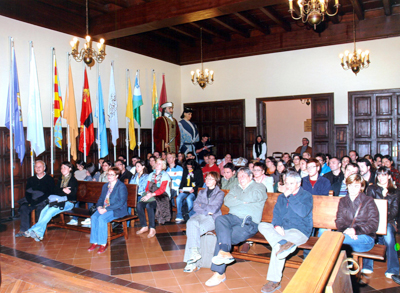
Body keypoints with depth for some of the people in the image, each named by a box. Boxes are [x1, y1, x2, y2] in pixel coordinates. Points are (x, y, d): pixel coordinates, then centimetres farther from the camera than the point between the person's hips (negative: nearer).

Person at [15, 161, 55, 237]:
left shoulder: (49, 179, 6)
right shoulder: (31, 179, 21)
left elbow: (50, 193, -4)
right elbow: (27, 193, 13)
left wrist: (37, 201, -15)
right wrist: (31, 201, -10)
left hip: (43, 201, -4)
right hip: (31, 201, 4)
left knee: (40, 209, -35)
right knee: (23, 208, -26)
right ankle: (24, 230, -23)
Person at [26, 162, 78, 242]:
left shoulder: (73, 180, 0)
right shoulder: (60, 179, 20)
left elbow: (72, 194, -10)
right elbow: (55, 190, 7)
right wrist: (63, 190, -13)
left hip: (68, 203, -6)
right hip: (58, 201, 6)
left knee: (51, 211, -30)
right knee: (44, 211, -22)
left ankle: (34, 229, -32)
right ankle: (39, 233, -29)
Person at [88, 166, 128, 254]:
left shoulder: (121, 186, -7)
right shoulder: (105, 186, 18)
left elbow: (121, 202, -16)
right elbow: (101, 198, 18)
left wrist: (107, 209, -21)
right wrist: (99, 206, -6)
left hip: (117, 210, -6)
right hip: (104, 208, 7)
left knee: (102, 218, -30)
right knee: (94, 217, -21)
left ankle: (103, 243, -19)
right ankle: (95, 242, -15)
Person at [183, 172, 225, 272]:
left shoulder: (220, 193, 13)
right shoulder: (201, 192, 27)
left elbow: (214, 209, -4)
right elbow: (195, 206, 11)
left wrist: (202, 205, 5)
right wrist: (206, 211, -4)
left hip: (212, 218, -4)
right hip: (199, 216, 4)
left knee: (193, 230, -31)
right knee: (191, 223, -34)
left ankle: (190, 261, -24)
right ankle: (195, 251, -41)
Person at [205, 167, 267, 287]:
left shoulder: (259, 187, 13)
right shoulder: (236, 188, 27)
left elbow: (252, 197, -10)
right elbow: (227, 201, 9)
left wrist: (237, 198, 5)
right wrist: (243, 201, -2)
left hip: (249, 223, -5)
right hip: (233, 218, 5)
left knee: (222, 236, -24)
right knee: (220, 219, -31)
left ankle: (219, 273, -16)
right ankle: (225, 252, -41)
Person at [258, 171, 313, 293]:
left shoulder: (306, 196, 0)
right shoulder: (281, 197, 19)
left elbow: (303, 212, -19)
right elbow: (276, 213, 11)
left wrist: (290, 196, -15)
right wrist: (277, 225, -11)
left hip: (300, 231, -6)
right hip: (282, 229, 6)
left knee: (277, 246, -34)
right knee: (262, 225, -22)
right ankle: (283, 243, -39)